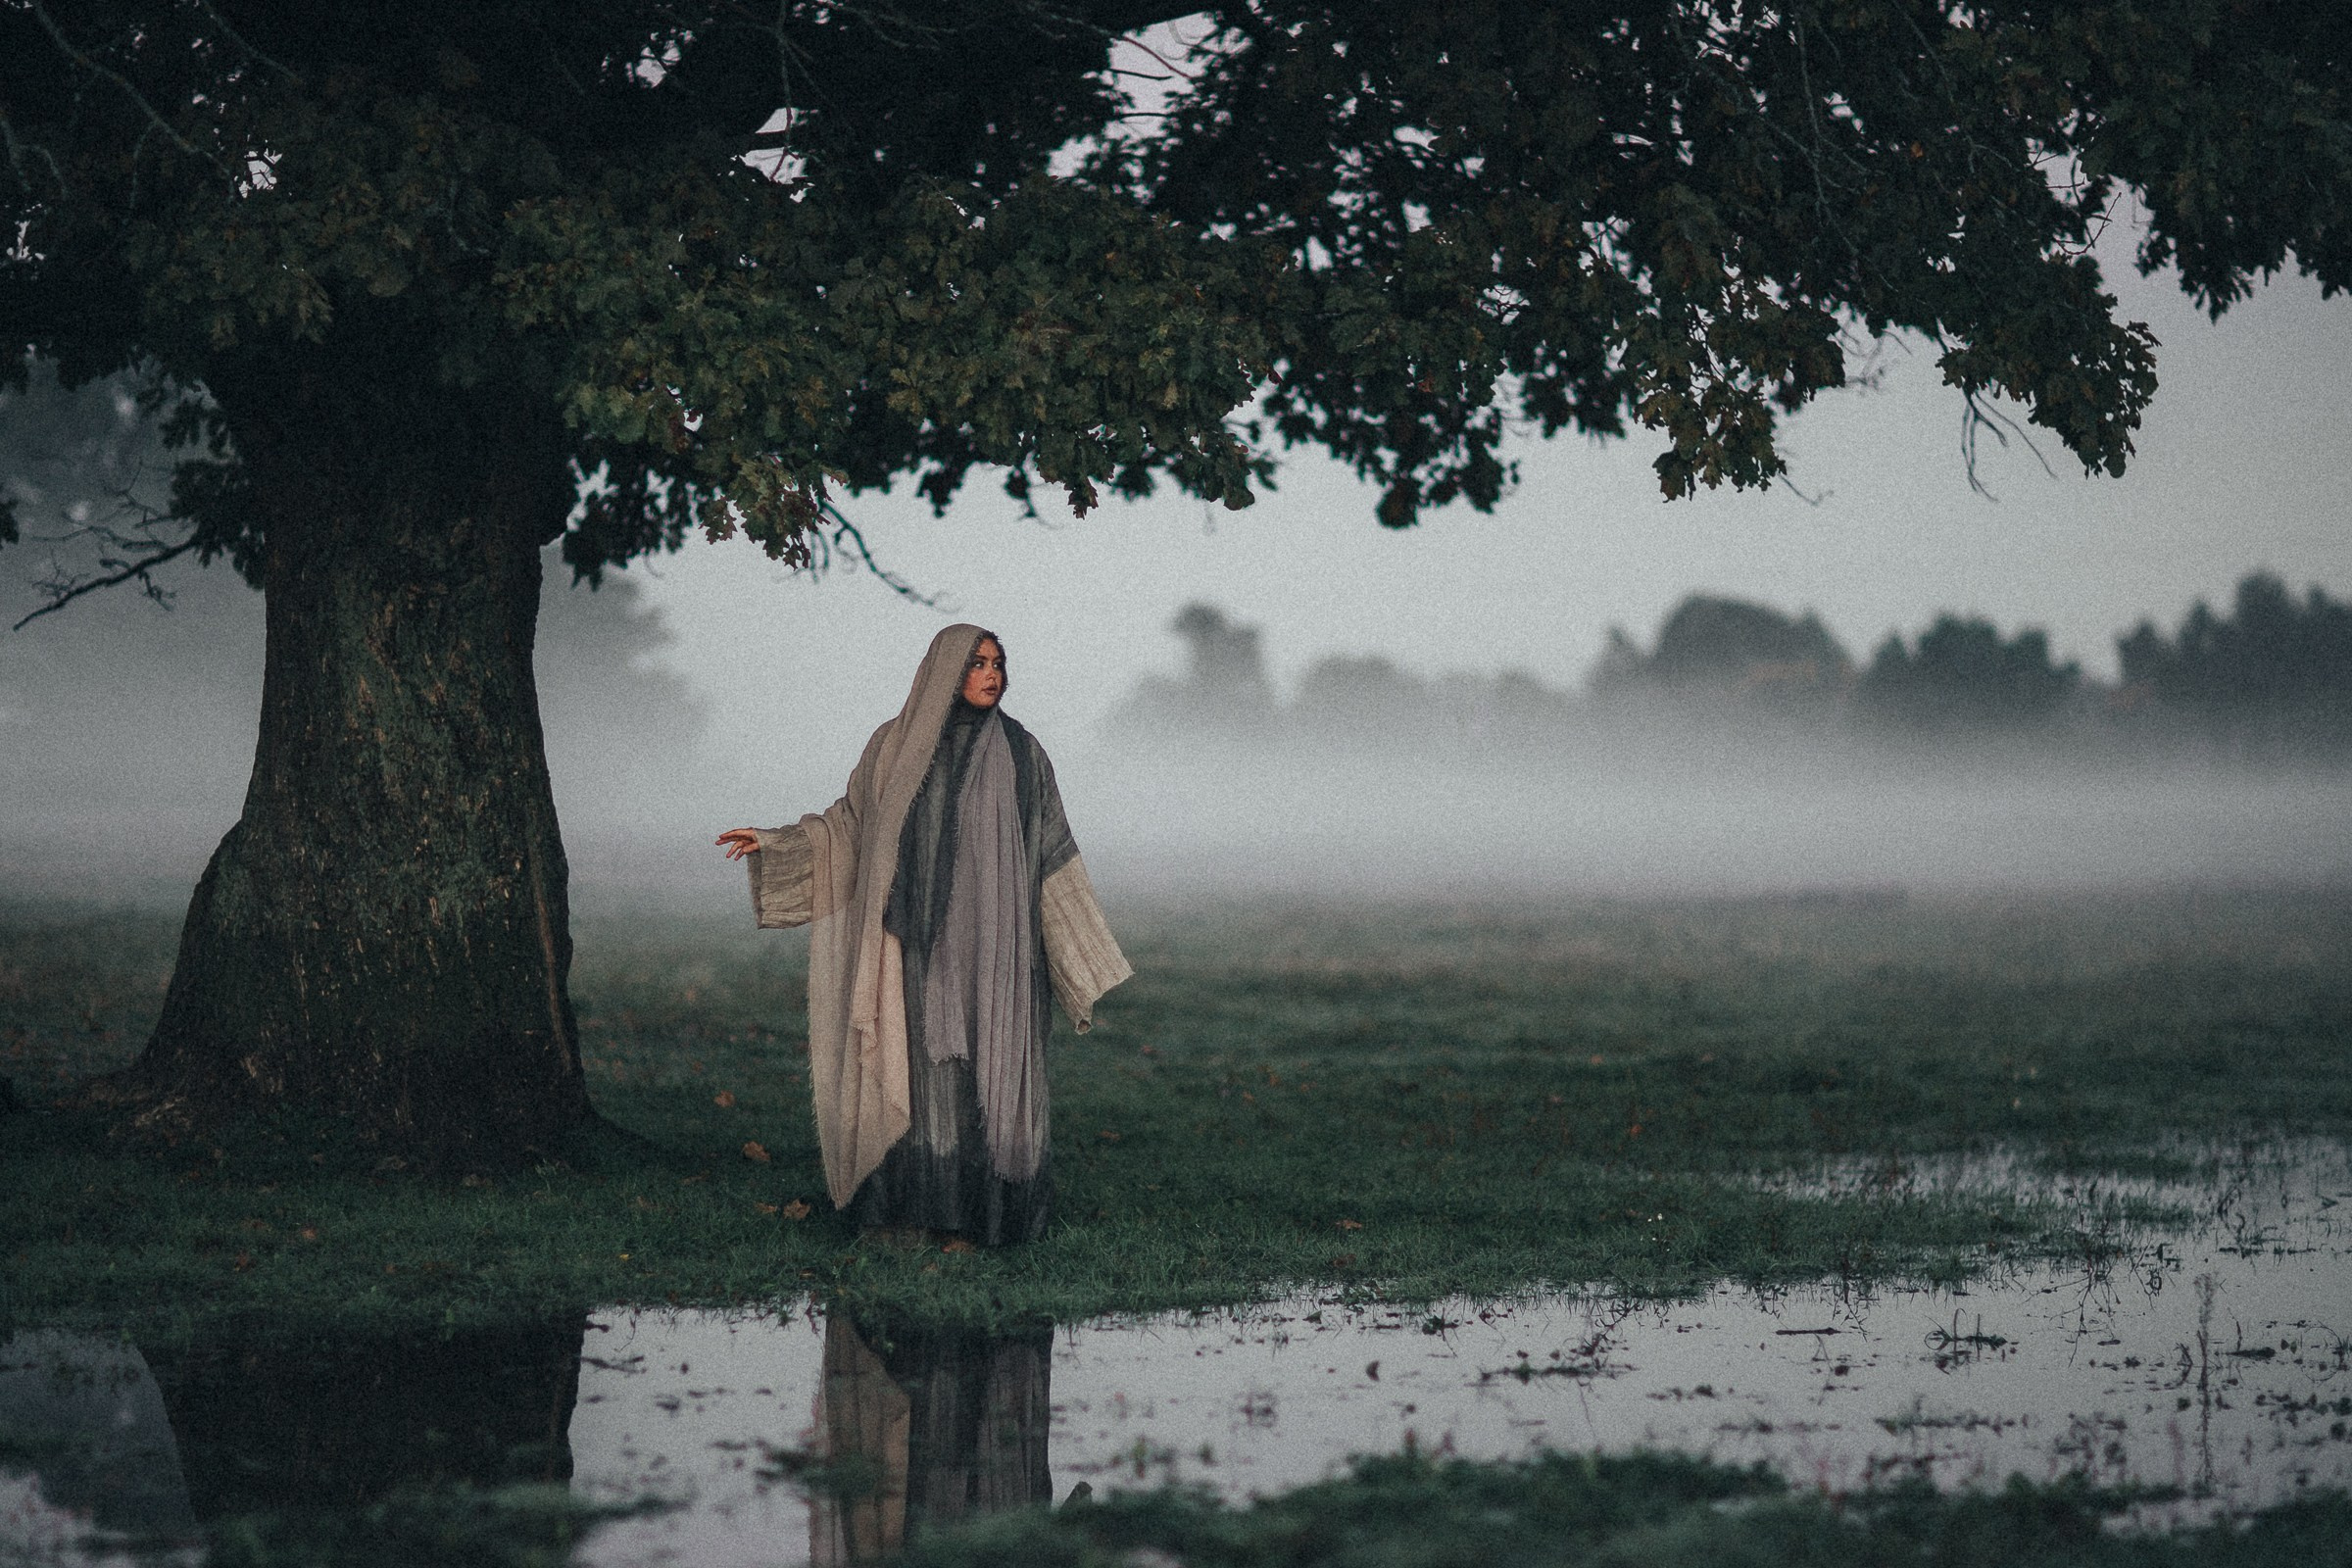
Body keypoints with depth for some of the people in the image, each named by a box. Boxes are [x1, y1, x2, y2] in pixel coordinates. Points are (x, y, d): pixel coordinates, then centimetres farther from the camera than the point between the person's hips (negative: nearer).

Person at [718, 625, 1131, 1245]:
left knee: (990, 1070, -1)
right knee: (916, 1069, 0)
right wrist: (774, 843, 4)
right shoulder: (895, 745, 5)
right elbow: (849, 826, 15)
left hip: (991, 942, 0)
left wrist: (1087, 950, 5)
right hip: (916, 941, 1)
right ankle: (911, 1201, 7)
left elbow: (1053, 851, 6)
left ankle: (991, 1207, 5)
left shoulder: (1020, 751, 3)